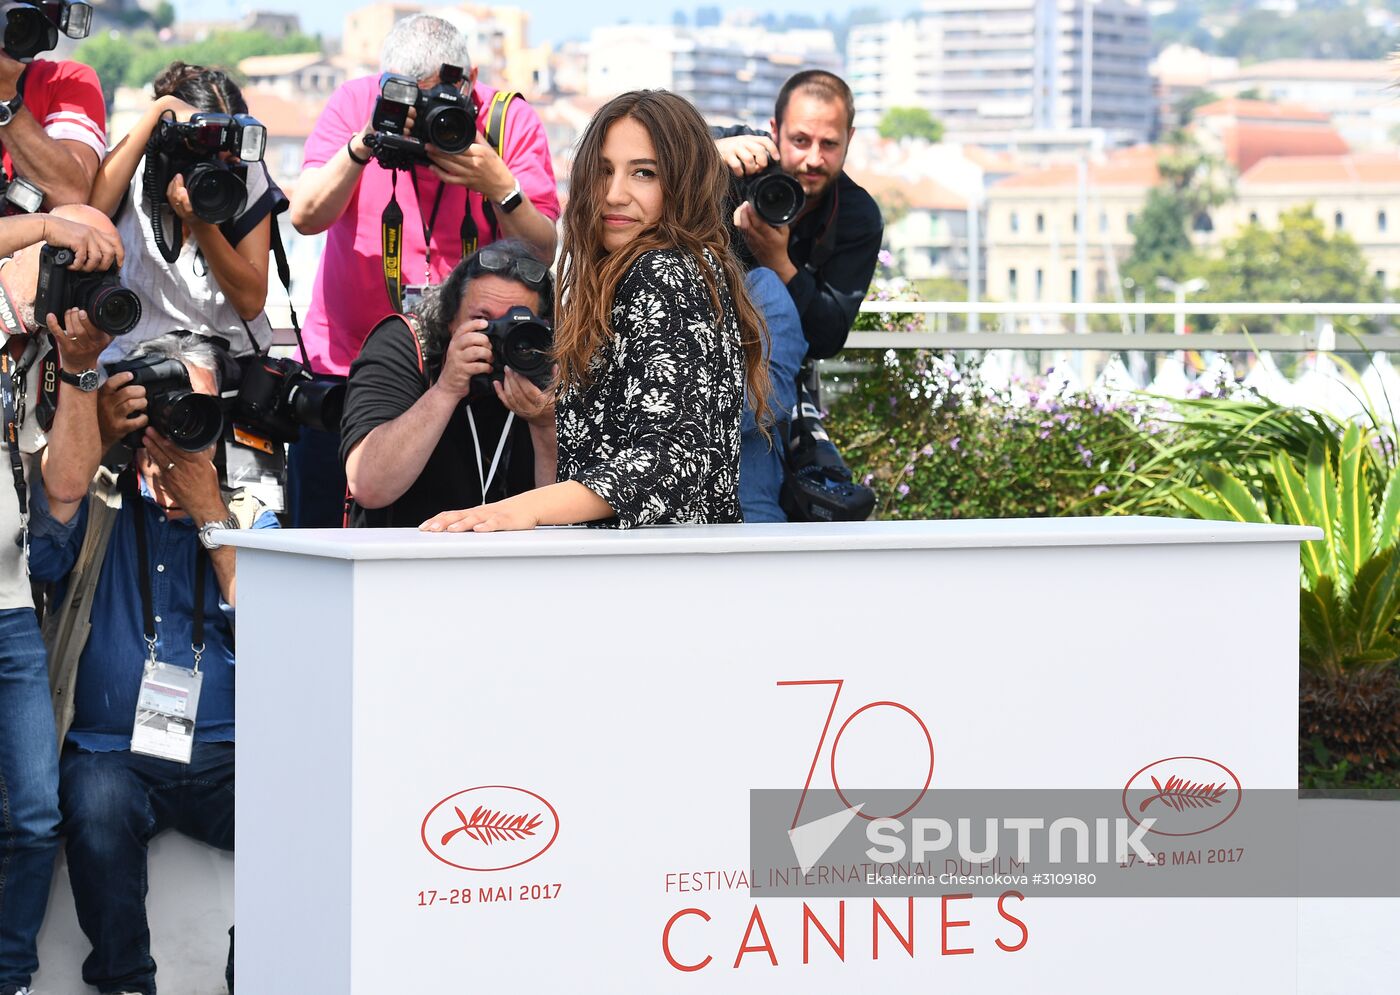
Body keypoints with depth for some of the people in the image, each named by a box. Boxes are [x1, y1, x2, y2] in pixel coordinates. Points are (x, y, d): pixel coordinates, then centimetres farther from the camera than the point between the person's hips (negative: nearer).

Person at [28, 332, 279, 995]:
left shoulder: (249, 519, 16)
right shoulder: (96, 505, 13)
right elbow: (40, 555, -8)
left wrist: (208, 513, -3)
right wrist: (98, 440, -12)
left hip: (226, 761, 1)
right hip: (112, 752, -1)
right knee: (98, 802, -35)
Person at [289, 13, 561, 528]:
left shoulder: (513, 121, -5)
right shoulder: (355, 103, -2)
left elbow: (542, 253, -9)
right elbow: (305, 216, -12)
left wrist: (500, 187, -25)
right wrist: (360, 148, -25)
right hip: (344, 363, 1)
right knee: (317, 534, -1)